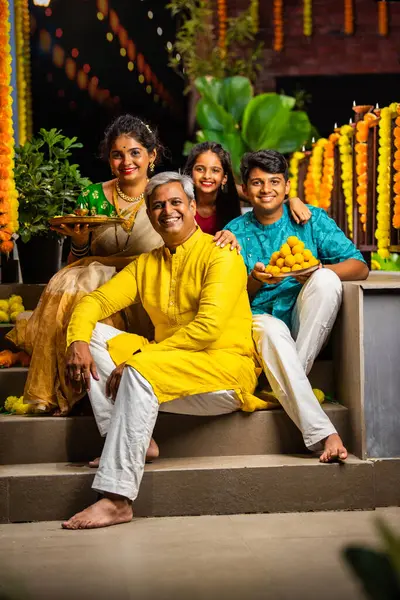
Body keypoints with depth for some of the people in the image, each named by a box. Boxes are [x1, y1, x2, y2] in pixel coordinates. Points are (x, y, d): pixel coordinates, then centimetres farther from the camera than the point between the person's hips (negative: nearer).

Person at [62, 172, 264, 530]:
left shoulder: (221, 255, -6)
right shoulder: (146, 265, 16)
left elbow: (208, 327, -19)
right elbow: (97, 300, 8)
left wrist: (138, 357, -20)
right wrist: (78, 342, -15)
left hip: (226, 373, -7)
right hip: (166, 369, 7)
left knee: (141, 371, -33)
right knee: (95, 334, -5)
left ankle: (118, 499, -34)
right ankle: (120, 441, -14)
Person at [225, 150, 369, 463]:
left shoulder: (312, 219, 6)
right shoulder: (237, 232, 7)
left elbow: (360, 267, -3)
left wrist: (317, 271, -22)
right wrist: (256, 280, -16)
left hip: (307, 327, 1)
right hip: (258, 320, -1)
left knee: (326, 279, -27)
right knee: (271, 328, -36)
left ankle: (290, 382, -24)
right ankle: (323, 433, -44)